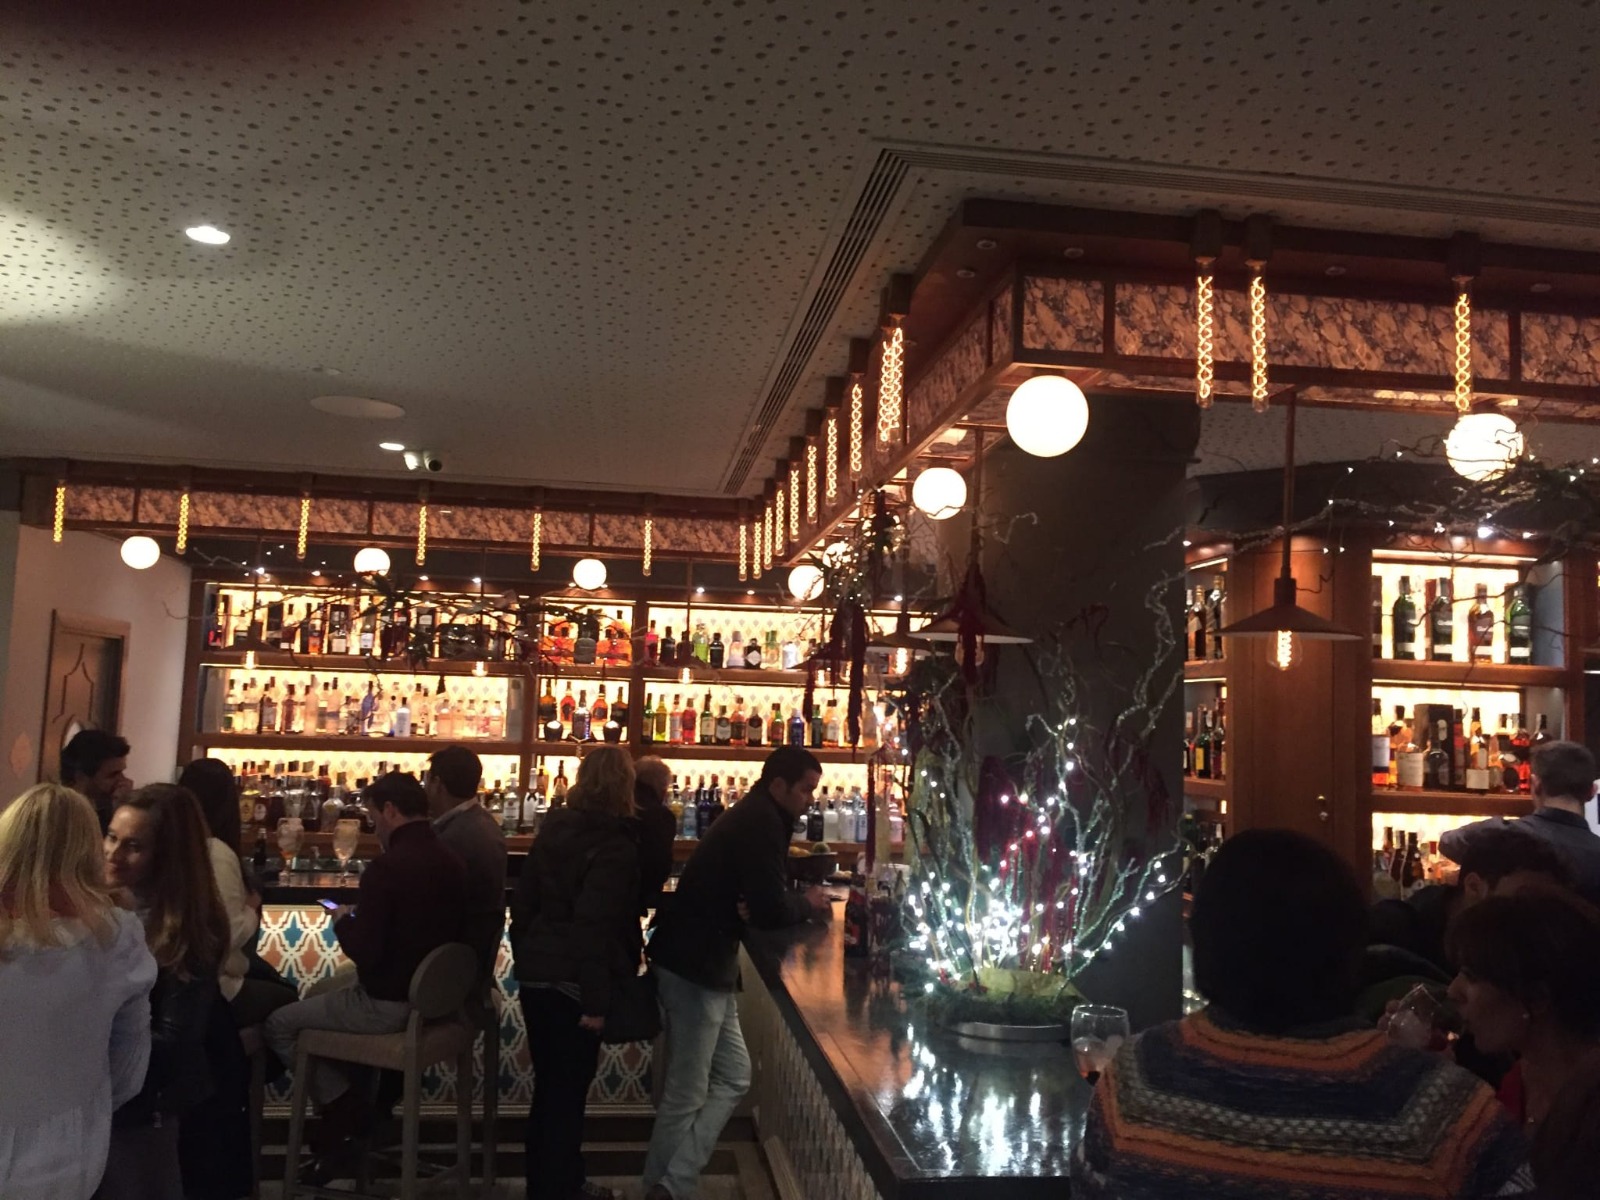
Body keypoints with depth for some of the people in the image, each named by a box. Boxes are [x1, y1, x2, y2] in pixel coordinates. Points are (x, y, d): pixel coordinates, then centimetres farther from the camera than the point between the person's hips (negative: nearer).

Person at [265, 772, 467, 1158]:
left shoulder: (386, 867, -23)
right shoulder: (452, 861, 2)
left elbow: (364, 952, -22)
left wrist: (343, 921, -3)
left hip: (388, 1005, -8)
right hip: (432, 996, 8)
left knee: (278, 1025, 7)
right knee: (321, 997, 29)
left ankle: (345, 1105, 10)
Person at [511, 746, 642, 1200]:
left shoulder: (554, 829, 6)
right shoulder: (615, 846, -16)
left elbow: (522, 903, 12)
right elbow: (595, 928, -22)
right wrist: (596, 999, -19)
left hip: (536, 976, 8)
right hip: (571, 983, -8)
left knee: (551, 1087, 19)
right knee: (566, 1093, 3)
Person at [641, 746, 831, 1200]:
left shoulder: (755, 818, 14)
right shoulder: (761, 824, -18)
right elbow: (771, 911, -23)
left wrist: (752, 907, -8)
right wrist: (808, 904, -3)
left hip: (703, 965, 10)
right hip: (694, 968, -10)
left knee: (732, 1078, 12)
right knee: (686, 1096, 0)